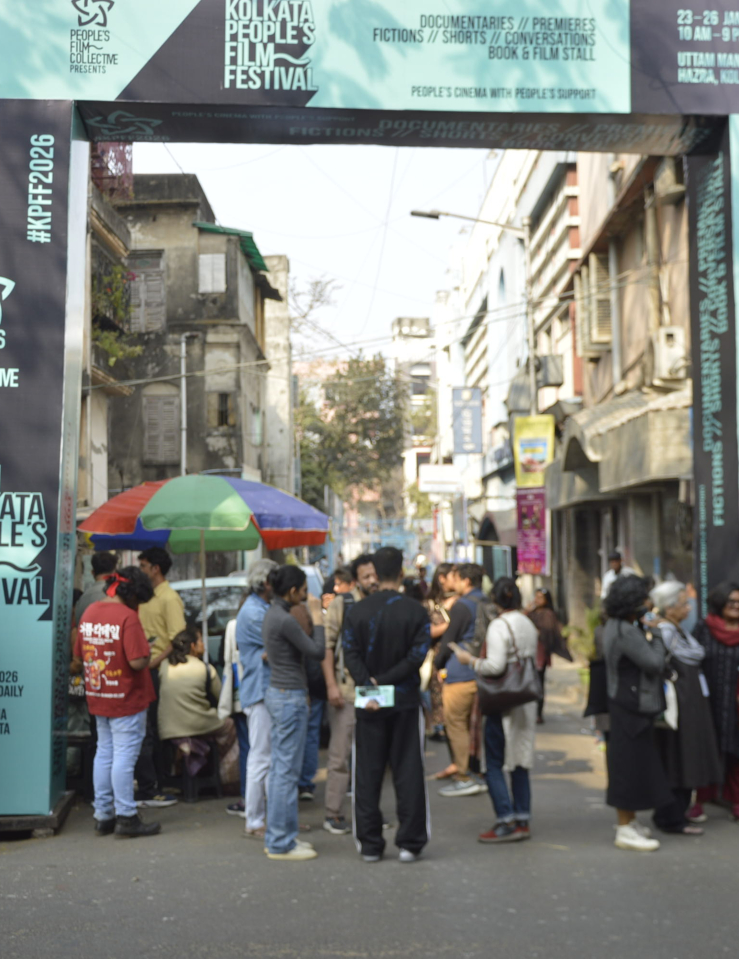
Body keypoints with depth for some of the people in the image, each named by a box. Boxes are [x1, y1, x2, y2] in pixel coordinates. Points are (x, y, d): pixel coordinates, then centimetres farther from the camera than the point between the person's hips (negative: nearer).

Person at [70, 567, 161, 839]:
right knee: (124, 757, -1)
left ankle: (103, 816, 22)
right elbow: (138, 661, -25)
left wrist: (77, 669, 34)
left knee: (104, 753, 15)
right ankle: (126, 818, 5)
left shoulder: (89, 611, 5)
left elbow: (78, 658, 14)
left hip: (98, 699, 8)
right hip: (126, 698, -7)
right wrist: (147, 653, -5)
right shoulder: (127, 616, -18)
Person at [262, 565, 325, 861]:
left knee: (280, 769, 15)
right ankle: (280, 843, 3)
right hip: (290, 698, -10)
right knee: (287, 772, -4)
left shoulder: (273, 614, 10)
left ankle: (279, 836, 23)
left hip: (278, 693, 10)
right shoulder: (284, 620, -20)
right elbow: (317, 652, -15)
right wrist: (317, 617, -8)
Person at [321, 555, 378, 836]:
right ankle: (333, 815, 9)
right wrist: (331, 685, -12)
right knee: (340, 755, 0)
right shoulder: (341, 604, -2)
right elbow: (327, 646, -5)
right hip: (346, 690, -4)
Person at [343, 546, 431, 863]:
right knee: (408, 772, 6)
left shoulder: (357, 612, 0)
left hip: (369, 705, 1)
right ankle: (409, 843, 7)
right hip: (406, 701, -1)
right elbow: (417, 655, -12)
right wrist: (384, 680, -11)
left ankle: (369, 844, 11)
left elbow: (351, 655, -8)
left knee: (368, 774, 8)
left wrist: (369, 687, -15)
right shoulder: (415, 611, -4)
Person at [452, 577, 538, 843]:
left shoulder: (499, 626, -15)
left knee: (494, 763, 0)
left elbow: (496, 666, -23)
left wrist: (470, 660, -9)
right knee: (519, 761, 13)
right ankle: (522, 819, 16)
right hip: (526, 701, 8)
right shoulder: (528, 624, 9)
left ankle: (506, 821, -3)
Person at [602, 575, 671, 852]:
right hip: (630, 707, -11)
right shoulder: (625, 632, -23)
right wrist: (655, 638, -6)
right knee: (630, 763, -4)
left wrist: (648, 634, 6)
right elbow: (654, 663, -21)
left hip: (626, 702, 11)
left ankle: (628, 822, 29)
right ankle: (625, 830, 3)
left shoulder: (616, 626, 11)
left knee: (632, 764, 18)